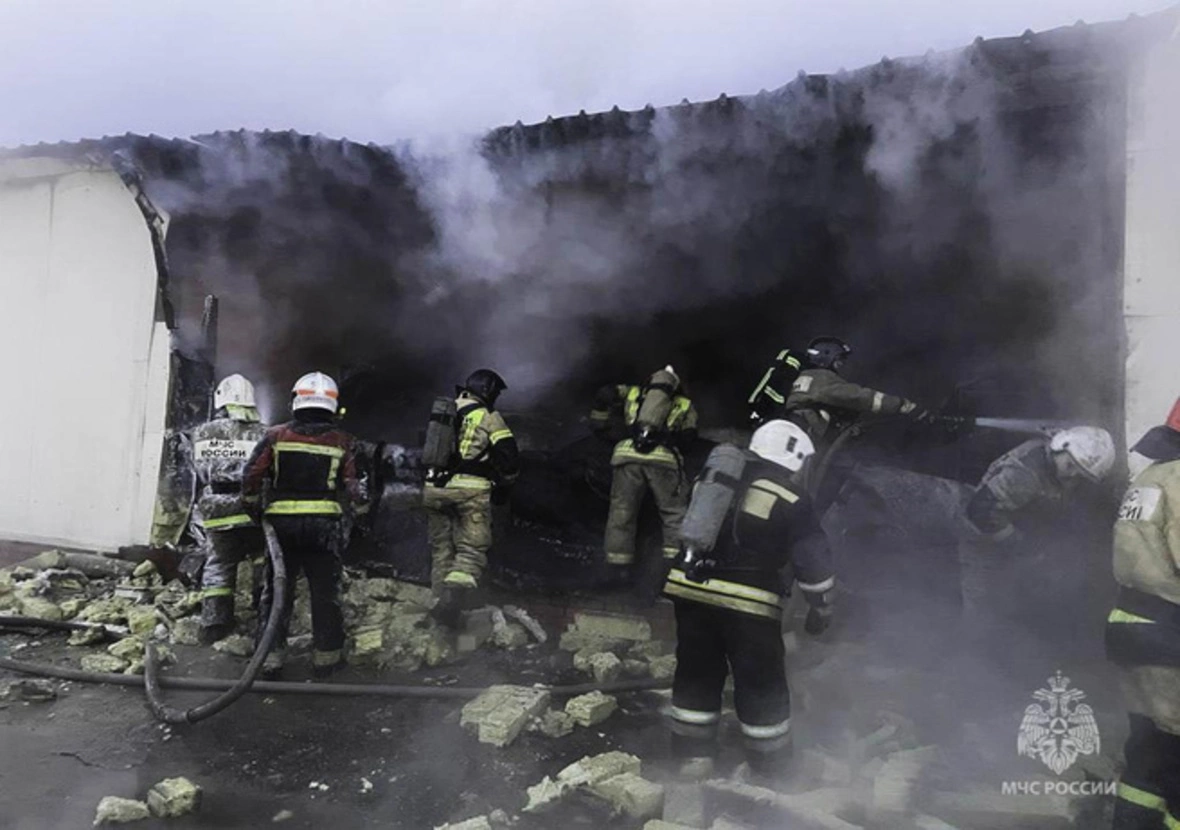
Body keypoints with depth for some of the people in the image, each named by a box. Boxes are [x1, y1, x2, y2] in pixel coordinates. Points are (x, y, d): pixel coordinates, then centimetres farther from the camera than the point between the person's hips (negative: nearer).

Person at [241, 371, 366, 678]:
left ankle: (270, 654, 15)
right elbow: (353, 487, -3)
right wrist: (359, 507, 14)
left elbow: (251, 476, -2)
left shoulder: (276, 436, 3)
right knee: (325, 592, 8)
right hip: (325, 523, -1)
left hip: (281, 523, 1)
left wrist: (253, 507, 12)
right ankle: (326, 654, 14)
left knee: (277, 589, 11)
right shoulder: (341, 441, 1)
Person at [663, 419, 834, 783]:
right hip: (746, 603, -5)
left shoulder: (715, 476, 12)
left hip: (690, 589, 5)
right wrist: (821, 607, 9)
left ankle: (692, 753, 29)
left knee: (698, 673, 19)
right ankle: (768, 767, 25)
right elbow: (813, 559, -4)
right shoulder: (790, 500, -4)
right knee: (762, 685, 12)